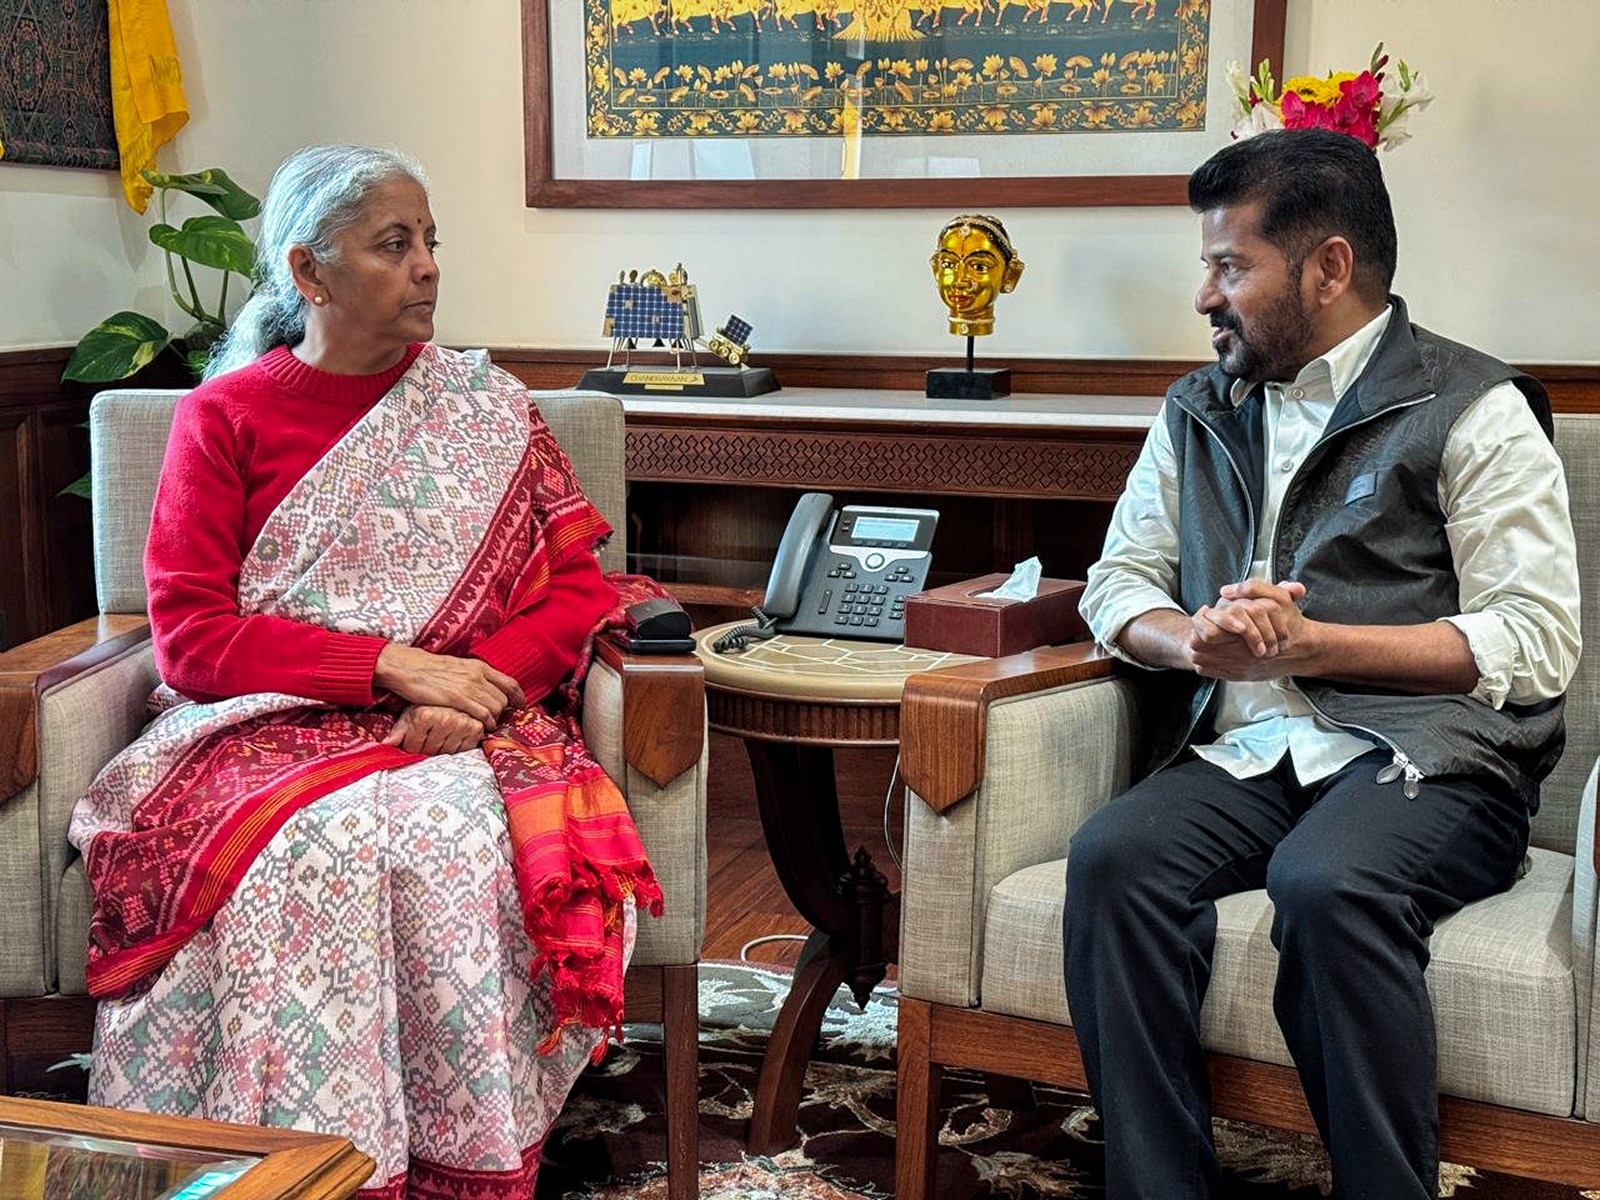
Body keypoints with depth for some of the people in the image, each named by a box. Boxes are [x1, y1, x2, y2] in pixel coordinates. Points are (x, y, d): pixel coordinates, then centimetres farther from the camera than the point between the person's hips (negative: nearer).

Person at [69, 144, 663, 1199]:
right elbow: (192, 637, -2)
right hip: (272, 730, -1)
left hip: (463, 732, 1)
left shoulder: (487, 407, 12)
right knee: (315, 843, -34)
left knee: (457, 835, -33)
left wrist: (479, 688, -14)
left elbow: (576, 589, 7)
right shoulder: (224, 415, 6)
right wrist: (396, 666, -14)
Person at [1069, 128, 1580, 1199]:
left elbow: (1536, 644, -6)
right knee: (1112, 859, -26)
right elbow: (1119, 586, 18)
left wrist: (1309, 641, -13)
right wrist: (1196, 640, -6)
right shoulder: (1200, 414, 20)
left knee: (1327, 883, -36)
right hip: (1241, 750, 5)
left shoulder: (1473, 413, 1)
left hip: (1426, 757, -4)